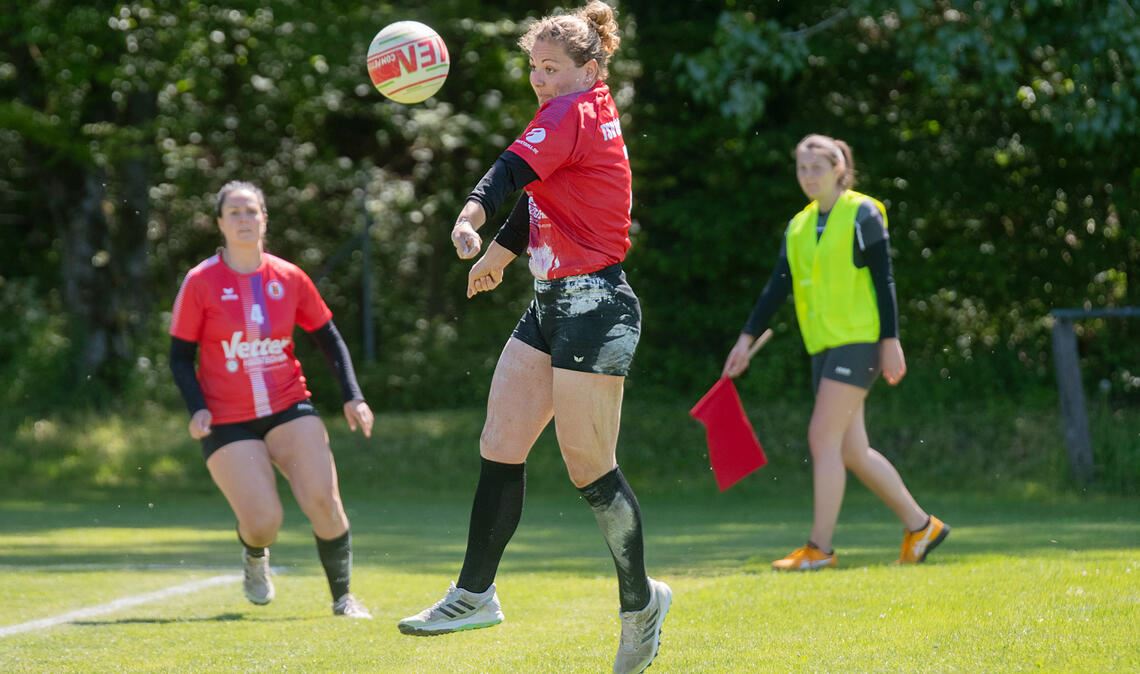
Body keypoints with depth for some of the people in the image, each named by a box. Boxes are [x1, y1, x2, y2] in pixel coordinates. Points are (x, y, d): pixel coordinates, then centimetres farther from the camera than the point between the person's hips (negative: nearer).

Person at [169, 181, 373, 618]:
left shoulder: (289, 278, 2)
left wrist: (352, 397, 1)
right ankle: (254, 558, 25)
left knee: (323, 500, -16)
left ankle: (342, 597, 4)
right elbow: (180, 355, -1)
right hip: (227, 423, -2)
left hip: (289, 409, 2)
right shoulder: (201, 283, -5)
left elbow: (328, 338, 11)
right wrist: (196, 408, -16)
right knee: (263, 523, -14)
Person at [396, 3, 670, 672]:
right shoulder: (590, 115, 18)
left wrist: (471, 217, -43)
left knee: (589, 467, -5)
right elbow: (538, 196, 32)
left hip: (593, 303, -10)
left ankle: (641, 600, 10)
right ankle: (475, 594, 7)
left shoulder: (576, 112, -10)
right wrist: (499, 253, 44)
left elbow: (516, 170, -28)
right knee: (499, 447, 4)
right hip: (552, 303, 10)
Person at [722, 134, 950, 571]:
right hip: (824, 345, 7)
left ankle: (819, 548, -11)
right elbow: (777, 288, 14)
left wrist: (891, 341, -12)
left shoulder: (862, 214, -4)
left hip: (858, 340, -7)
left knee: (823, 437, -13)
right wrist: (747, 339, 7)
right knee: (851, 451, 7)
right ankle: (920, 525, 20)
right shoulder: (798, 227, 15)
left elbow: (884, 281, -7)